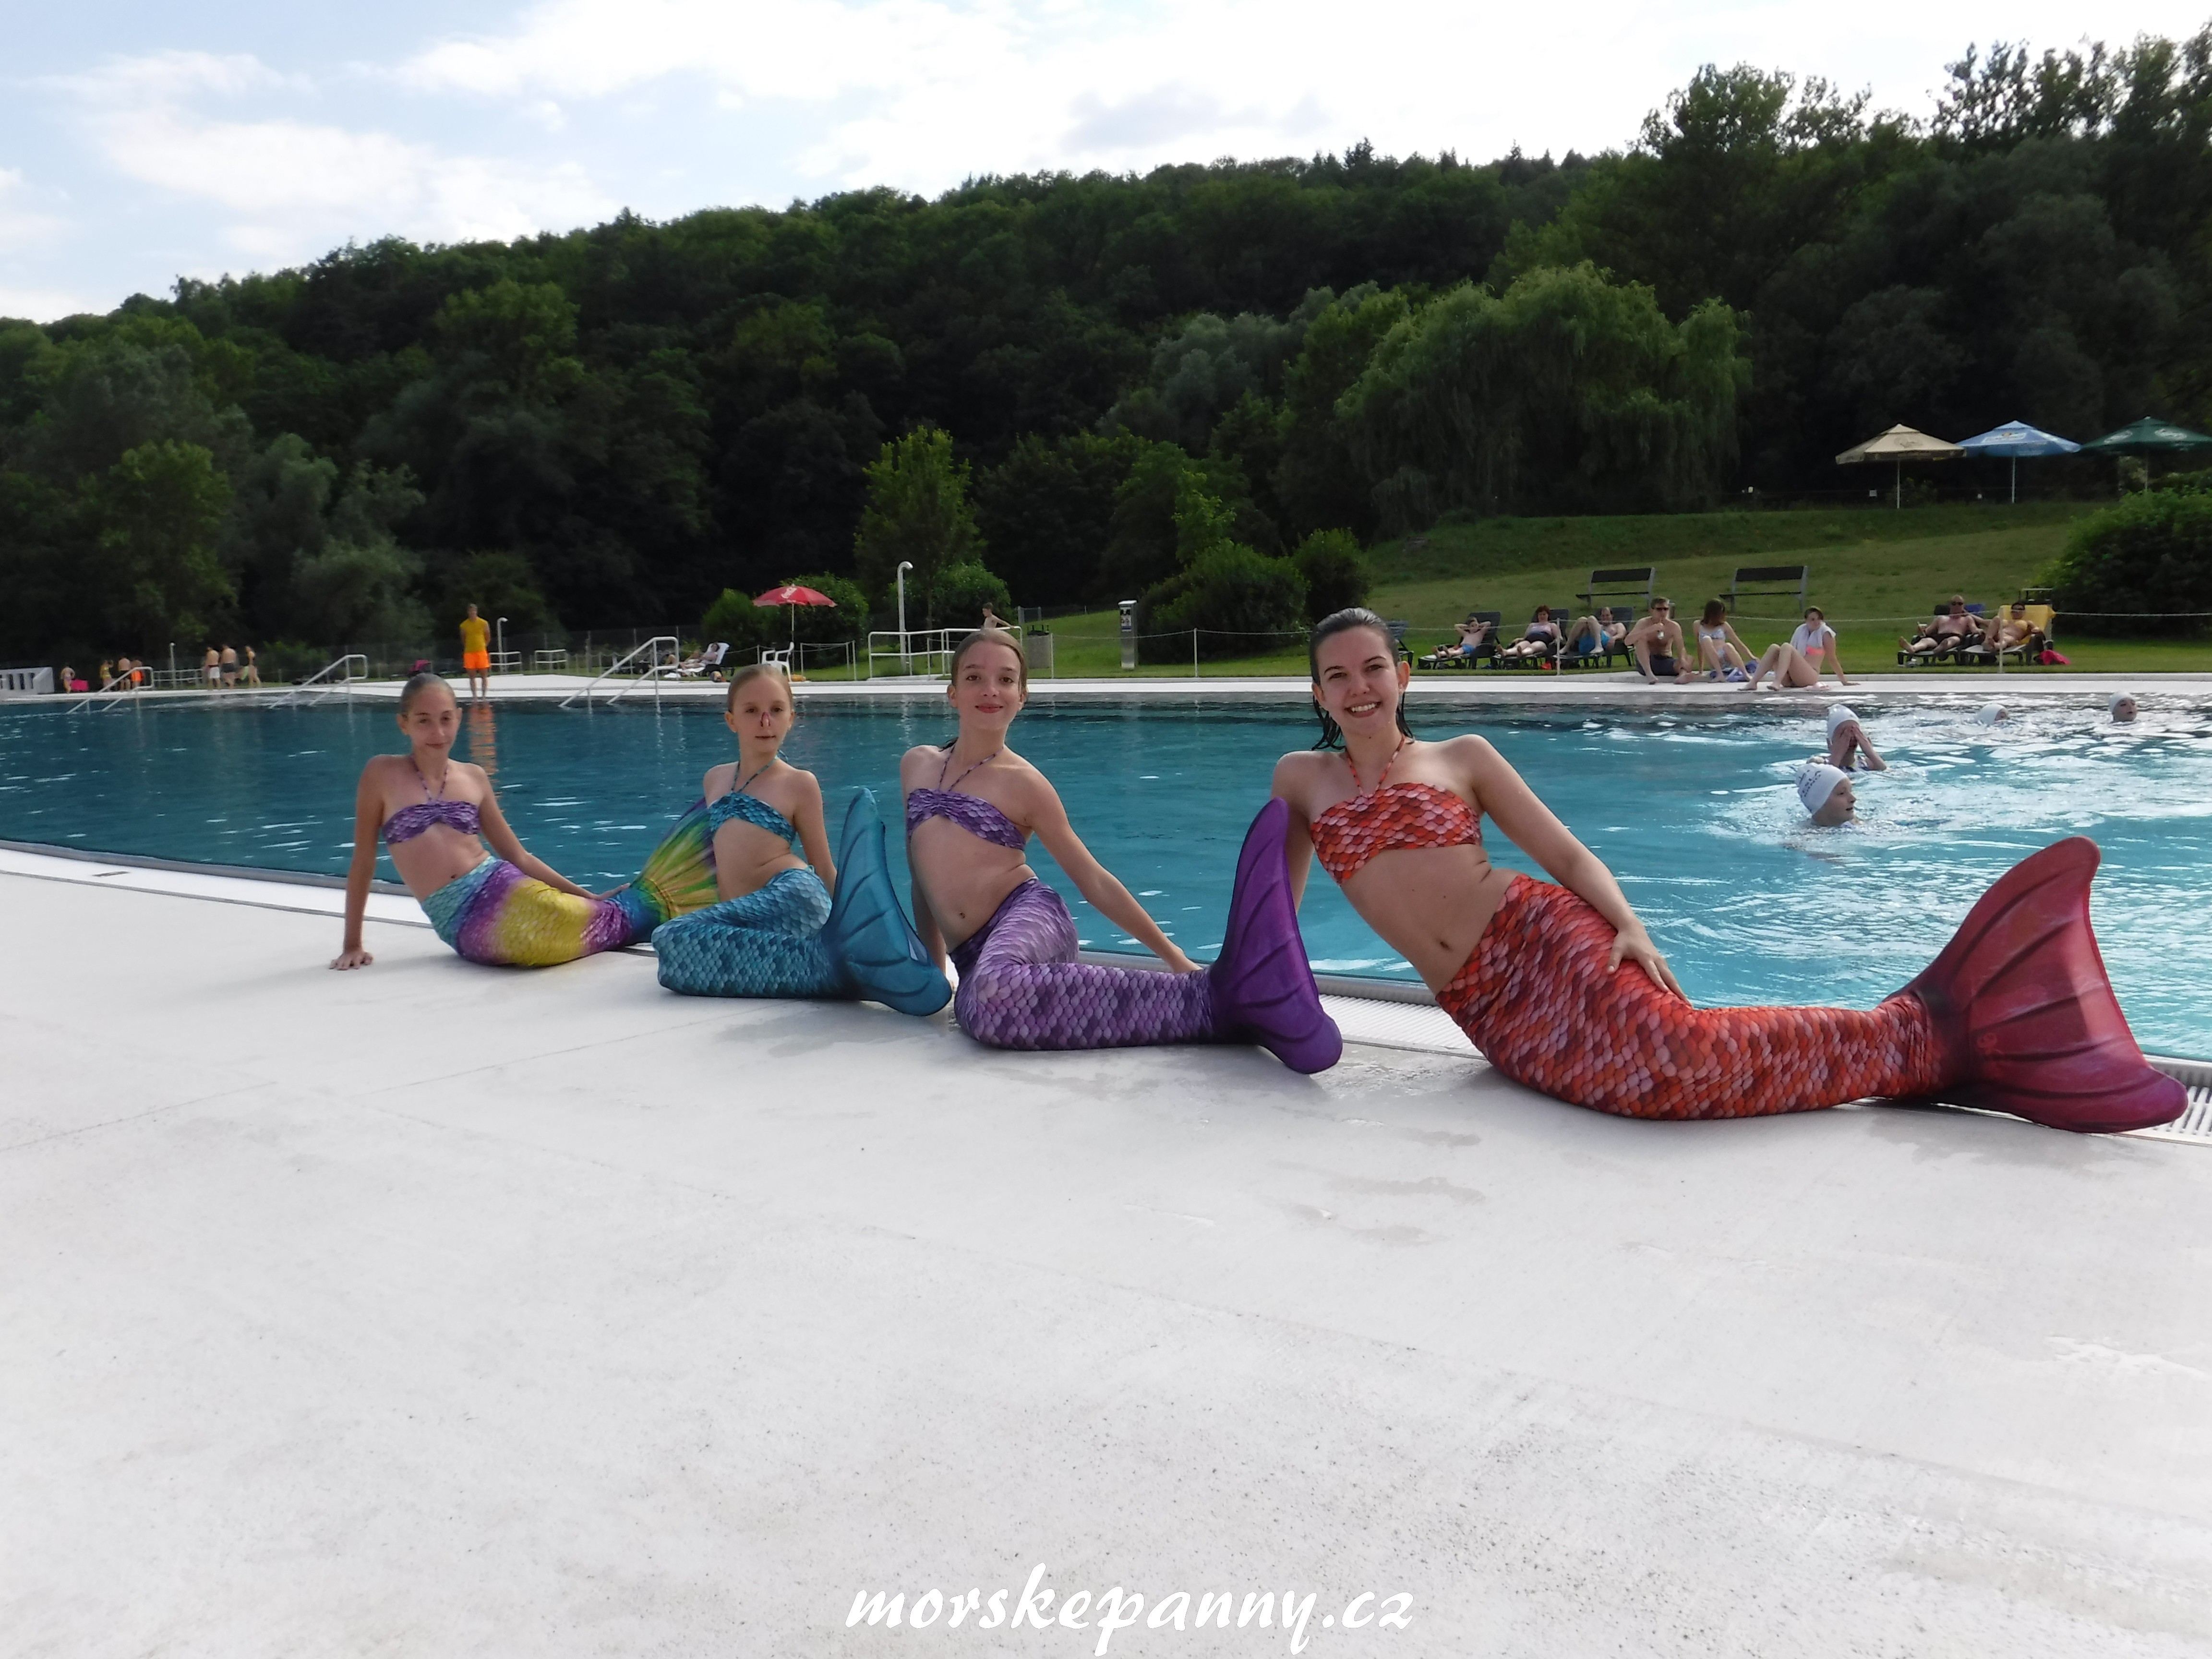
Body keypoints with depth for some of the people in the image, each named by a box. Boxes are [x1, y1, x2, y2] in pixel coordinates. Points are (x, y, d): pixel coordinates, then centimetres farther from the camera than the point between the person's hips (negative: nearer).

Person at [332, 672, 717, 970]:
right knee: (606, 924, -16)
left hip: (503, 890, 4)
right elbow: (363, 859, 6)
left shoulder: (473, 777, 11)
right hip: (462, 923, -4)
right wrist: (353, 944, 7)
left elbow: (517, 855, 16)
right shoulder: (383, 774, 0)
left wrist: (585, 895, 13)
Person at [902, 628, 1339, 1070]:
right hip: (973, 960, 3)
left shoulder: (1023, 783, 6)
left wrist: (1174, 957, 4)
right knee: (978, 1005, -38)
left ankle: (1214, 996, -40)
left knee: (995, 987, -43)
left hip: (1027, 920, -3)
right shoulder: (916, 766, 18)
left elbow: (1094, 880, 7)